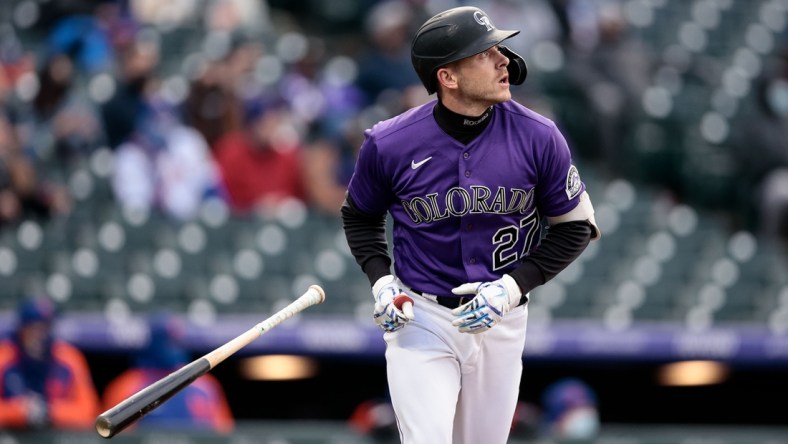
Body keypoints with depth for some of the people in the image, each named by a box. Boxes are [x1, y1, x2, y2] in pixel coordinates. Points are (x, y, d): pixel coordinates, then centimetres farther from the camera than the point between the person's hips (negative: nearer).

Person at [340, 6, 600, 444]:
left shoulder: (538, 137, -10)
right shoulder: (389, 144, -12)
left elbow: (575, 225, 2)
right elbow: (360, 215, 9)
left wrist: (514, 286, -11)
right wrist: (380, 280, -8)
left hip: (501, 321, 2)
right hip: (420, 320, -2)